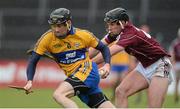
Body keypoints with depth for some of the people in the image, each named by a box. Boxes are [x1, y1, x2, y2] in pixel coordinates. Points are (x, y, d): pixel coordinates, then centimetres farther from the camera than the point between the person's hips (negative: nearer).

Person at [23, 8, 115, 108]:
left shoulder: (84, 35, -9)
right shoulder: (47, 39, -6)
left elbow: (103, 48, 5)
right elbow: (33, 61, -4)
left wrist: (107, 65, -13)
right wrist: (30, 81, -20)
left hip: (88, 72, -4)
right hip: (74, 76, 4)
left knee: (58, 95, -26)